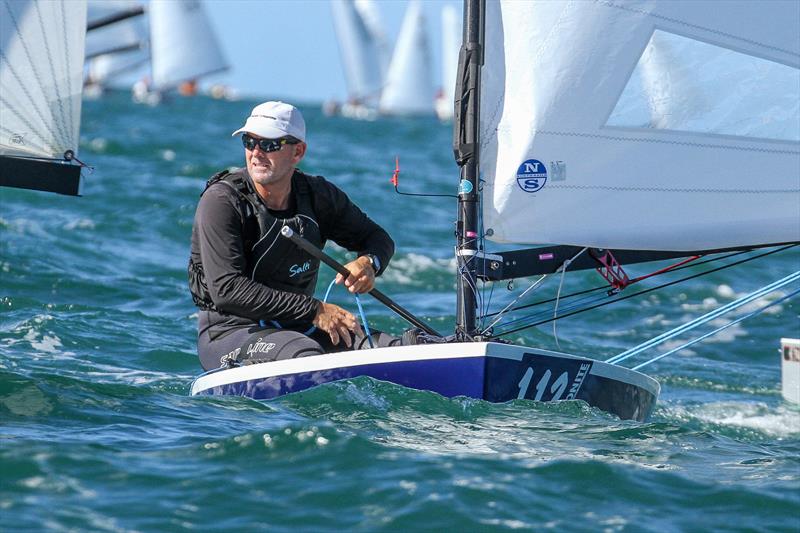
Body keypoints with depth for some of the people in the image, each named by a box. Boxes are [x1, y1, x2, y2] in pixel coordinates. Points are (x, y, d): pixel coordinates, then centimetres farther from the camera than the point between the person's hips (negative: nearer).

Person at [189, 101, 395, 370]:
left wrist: (368, 263, -9)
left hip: (297, 328, 6)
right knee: (306, 353, -37)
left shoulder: (318, 195, 2)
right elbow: (226, 290, -23)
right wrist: (314, 310, -26)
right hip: (228, 334, -6)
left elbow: (378, 238, 18)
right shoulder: (221, 201, -13)